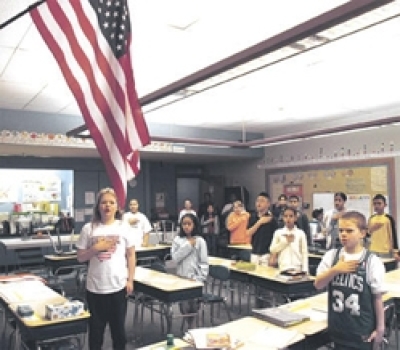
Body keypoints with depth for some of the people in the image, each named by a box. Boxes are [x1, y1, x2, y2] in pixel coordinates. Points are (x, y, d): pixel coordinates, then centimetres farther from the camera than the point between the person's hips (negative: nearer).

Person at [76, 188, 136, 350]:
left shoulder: (123, 227, -2)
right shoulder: (89, 228, -3)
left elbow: (131, 255, 2)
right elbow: (80, 257, 1)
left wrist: (130, 280, -1)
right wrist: (96, 248, -15)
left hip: (118, 286, 0)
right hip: (95, 287, 0)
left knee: (118, 326, 15)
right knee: (96, 327, 14)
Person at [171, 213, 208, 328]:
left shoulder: (200, 241, -4)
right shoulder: (177, 240, 2)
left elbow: (204, 262, -3)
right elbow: (175, 258, -10)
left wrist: (200, 278, -12)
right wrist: (188, 245, -12)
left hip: (195, 279, -1)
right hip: (181, 278, 1)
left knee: (194, 306, 4)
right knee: (184, 306, 3)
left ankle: (192, 326, 25)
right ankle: (189, 326, 26)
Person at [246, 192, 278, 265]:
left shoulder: (271, 219, -7)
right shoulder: (253, 217, 5)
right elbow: (248, 233, -4)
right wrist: (259, 222, -14)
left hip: (267, 254, -4)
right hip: (254, 253, 4)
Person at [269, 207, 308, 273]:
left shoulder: (300, 233, 3)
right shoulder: (278, 232, 4)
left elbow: (304, 253, 3)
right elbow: (272, 249, 1)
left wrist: (305, 270, -3)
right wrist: (286, 241, -6)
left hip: (297, 268, 0)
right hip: (283, 268, 0)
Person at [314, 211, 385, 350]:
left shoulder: (372, 261, -11)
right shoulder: (331, 255, -3)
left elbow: (377, 297, -6)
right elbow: (318, 284, -4)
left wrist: (380, 328, -2)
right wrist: (335, 270, -18)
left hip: (362, 330, -3)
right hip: (337, 327, 3)